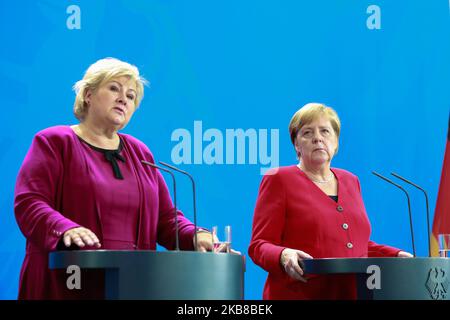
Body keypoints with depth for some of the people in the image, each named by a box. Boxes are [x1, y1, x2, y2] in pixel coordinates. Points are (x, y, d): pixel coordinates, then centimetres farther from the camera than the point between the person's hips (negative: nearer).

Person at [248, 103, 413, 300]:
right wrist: (284, 256, -25)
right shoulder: (278, 180, 0)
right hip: (299, 294, -4)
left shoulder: (350, 181, 16)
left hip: (352, 293, 5)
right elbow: (259, 246, -6)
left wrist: (395, 255, 9)